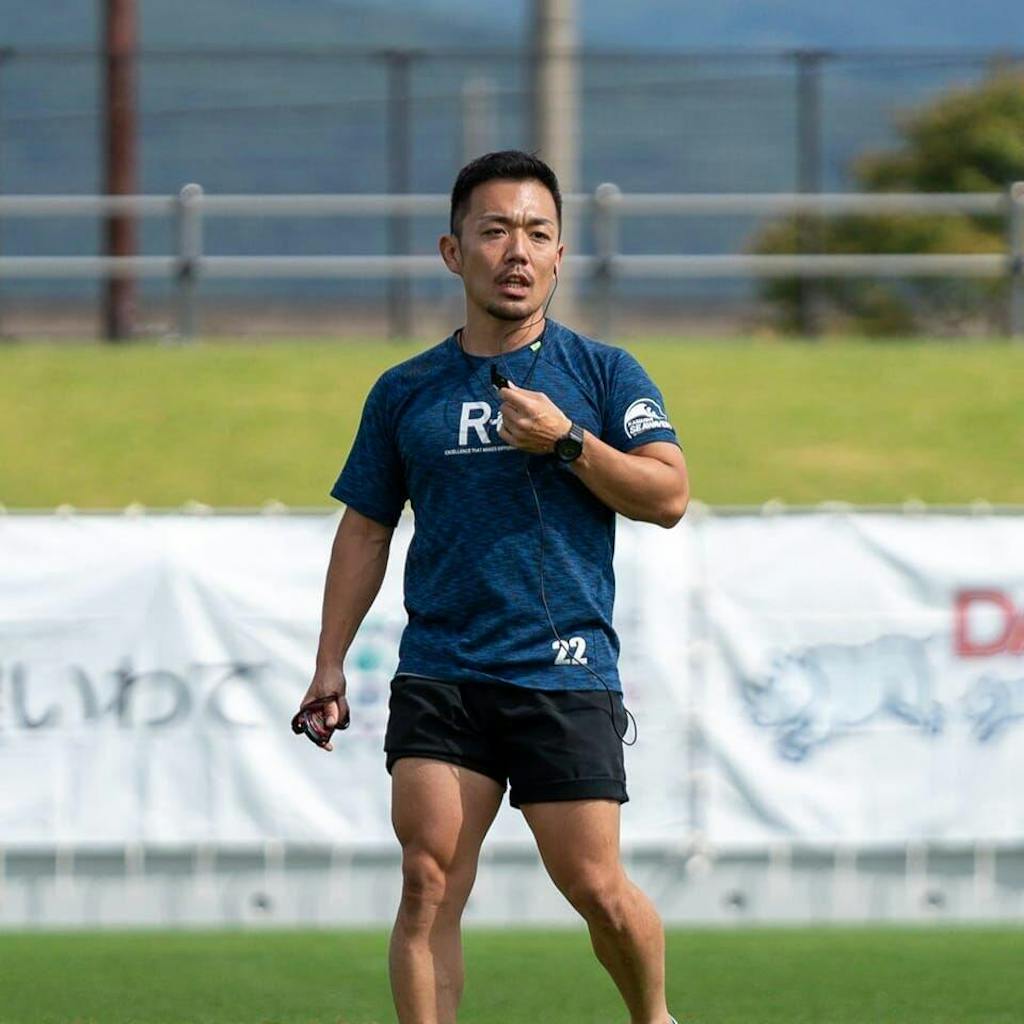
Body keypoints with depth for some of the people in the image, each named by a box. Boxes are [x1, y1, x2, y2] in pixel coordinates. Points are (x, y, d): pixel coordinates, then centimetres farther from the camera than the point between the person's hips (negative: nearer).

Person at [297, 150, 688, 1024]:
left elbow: (668, 495, -2)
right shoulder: (405, 393, 11)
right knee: (428, 881, -9)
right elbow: (365, 532, 16)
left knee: (595, 887, -3)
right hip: (439, 677, 2)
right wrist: (330, 666, 10)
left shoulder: (605, 375, 6)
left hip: (566, 676, -2)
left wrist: (566, 442, -13)